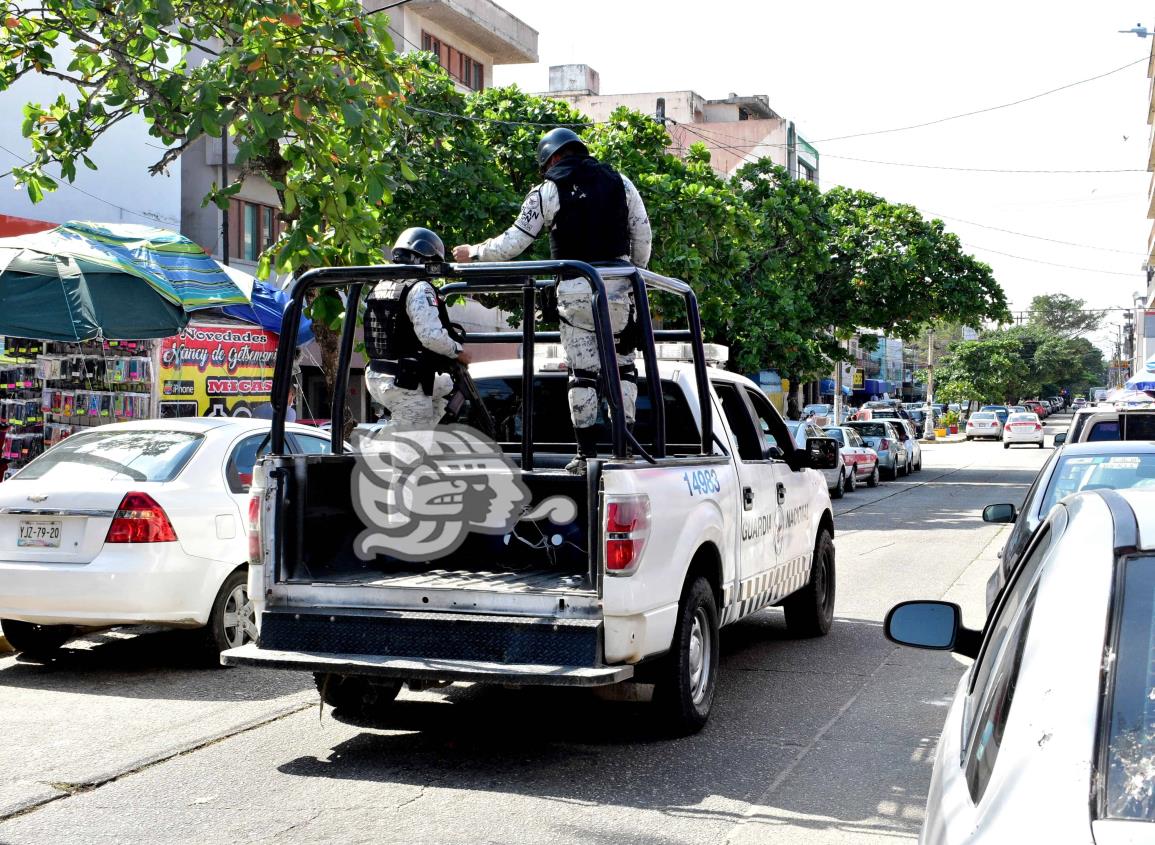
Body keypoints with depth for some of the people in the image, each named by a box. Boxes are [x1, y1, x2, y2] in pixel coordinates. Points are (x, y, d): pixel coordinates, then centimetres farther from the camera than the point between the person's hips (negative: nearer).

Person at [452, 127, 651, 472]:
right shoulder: (618, 181, 11)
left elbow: (514, 242, 6)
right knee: (622, 365, 9)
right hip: (617, 285, 1)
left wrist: (475, 253, 21)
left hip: (574, 288, -1)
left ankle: (586, 454, 4)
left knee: (582, 372, 4)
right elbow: (642, 234, 11)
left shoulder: (547, 191, 4)